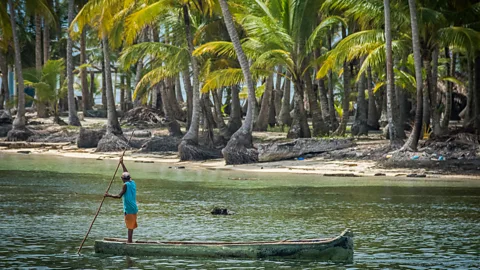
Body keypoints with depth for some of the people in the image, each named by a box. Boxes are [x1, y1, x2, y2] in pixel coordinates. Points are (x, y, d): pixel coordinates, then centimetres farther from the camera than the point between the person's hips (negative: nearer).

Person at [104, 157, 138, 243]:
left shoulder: (126, 185, -11)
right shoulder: (133, 183, 10)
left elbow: (119, 196, -15)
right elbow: (127, 173, 24)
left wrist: (109, 195, -5)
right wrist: (122, 164, 32)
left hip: (129, 209, -8)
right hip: (134, 208, 8)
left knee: (130, 226, -8)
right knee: (131, 225, 14)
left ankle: (129, 241, -9)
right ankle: (129, 240, 21)